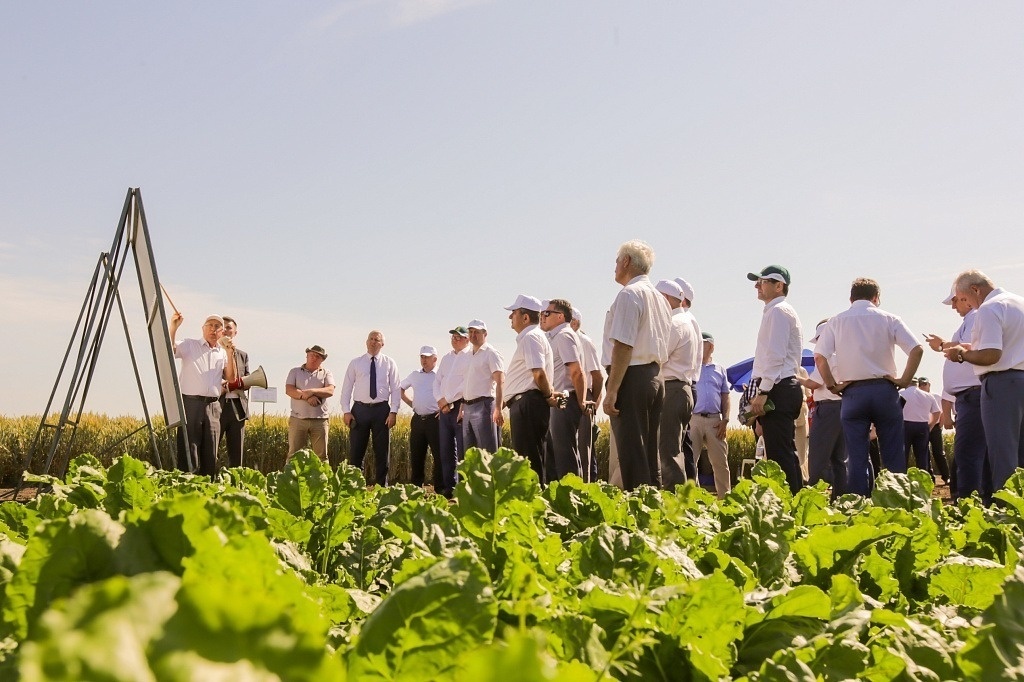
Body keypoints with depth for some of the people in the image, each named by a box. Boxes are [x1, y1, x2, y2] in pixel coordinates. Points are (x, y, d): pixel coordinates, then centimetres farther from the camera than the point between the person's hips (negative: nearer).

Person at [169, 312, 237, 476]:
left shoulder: (223, 353, 19)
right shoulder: (189, 345, 9)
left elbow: (232, 379, 9)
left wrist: (229, 354, 0)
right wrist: (173, 327, -22)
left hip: (213, 405, 4)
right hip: (191, 402, -4)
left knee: (210, 453, 4)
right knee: (188, 451, -8)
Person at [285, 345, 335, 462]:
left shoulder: (326, 373, 12)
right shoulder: (295, 371, 12)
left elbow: (330, 391, -4)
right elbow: (288, 390, -3)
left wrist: (311, 391, -17)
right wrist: (307, 397, -14)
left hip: (319, 420, 1)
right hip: (298, 419, -1)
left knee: (321, 455, 0)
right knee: (294, 454, -3)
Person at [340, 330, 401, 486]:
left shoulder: (389, 364, 6)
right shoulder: (355, 363, 7)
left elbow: (396, 389, 3)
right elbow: (346, 388, 5)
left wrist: (393, 412, -7)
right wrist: (347, 411, -4)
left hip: (381, 409, 0)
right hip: (360, 409, 0)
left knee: (382, 451, 4)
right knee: (356, 451, 1)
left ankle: (382, 486, 12)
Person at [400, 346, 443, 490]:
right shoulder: (415, 375, 14)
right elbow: (401, 388, 29)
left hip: (435, 419, -5)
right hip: (417, 419, 5)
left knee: (439, 455, -5)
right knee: (416, 455, 9)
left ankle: (440, 489, -1)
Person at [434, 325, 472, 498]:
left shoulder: (470, 357, -3)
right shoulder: (446, 358, 19)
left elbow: (467, 383, -13)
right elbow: (437, 381, 18)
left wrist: (448, 399, -11)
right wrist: (440, 400, 0)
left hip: (460, 406, -7)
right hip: (444, 408, 7)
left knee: (462, 450, -8)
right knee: (446, 449, 6)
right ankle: (448, 487, 9)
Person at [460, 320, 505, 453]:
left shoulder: (491, 353, -4)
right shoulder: (470, 356, 20)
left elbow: (500, 382, -13)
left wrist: (498, 409, -22)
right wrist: (462, 409, 18)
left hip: (483, 406, -8)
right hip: (468, 407, 8)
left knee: (487, 452, -10)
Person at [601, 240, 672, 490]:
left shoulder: (629, 294, -9)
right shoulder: (659, 298, 19)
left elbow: (623, 346, -18)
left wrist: (612, 391, -19)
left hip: (631, 377, -9)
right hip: (655, 378, 9)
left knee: (631, 453, -9)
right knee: (649, 453, 11)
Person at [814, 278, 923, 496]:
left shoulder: (836, 321, 6)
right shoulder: (888, 319, 6)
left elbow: (820, 357, -5)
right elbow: (917, 349, -5)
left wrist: (832, 385, 2)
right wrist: (904, 380, 1)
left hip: (852, 393, 0)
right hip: (884, 390, 0)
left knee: (856, 458, 2)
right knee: (893, 456, 5)